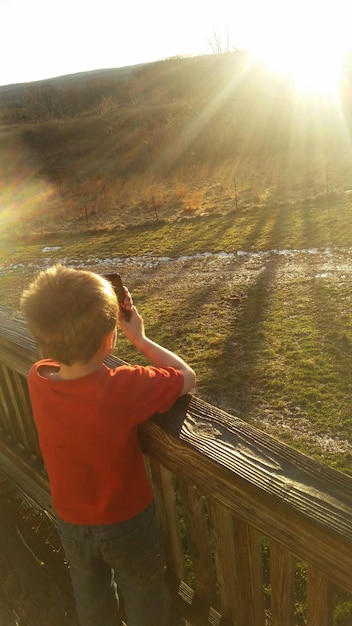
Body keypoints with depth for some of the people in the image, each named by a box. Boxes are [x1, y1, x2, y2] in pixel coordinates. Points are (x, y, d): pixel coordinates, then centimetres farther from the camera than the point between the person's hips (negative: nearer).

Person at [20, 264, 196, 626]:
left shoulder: (37, 378, -23)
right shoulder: (123, 388, -38)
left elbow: (63, 352, 1)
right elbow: (187, 377, -21)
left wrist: (78, 322, -10)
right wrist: (138, 336, -15)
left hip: (70, 522, 4)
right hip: (127, 521, -4)